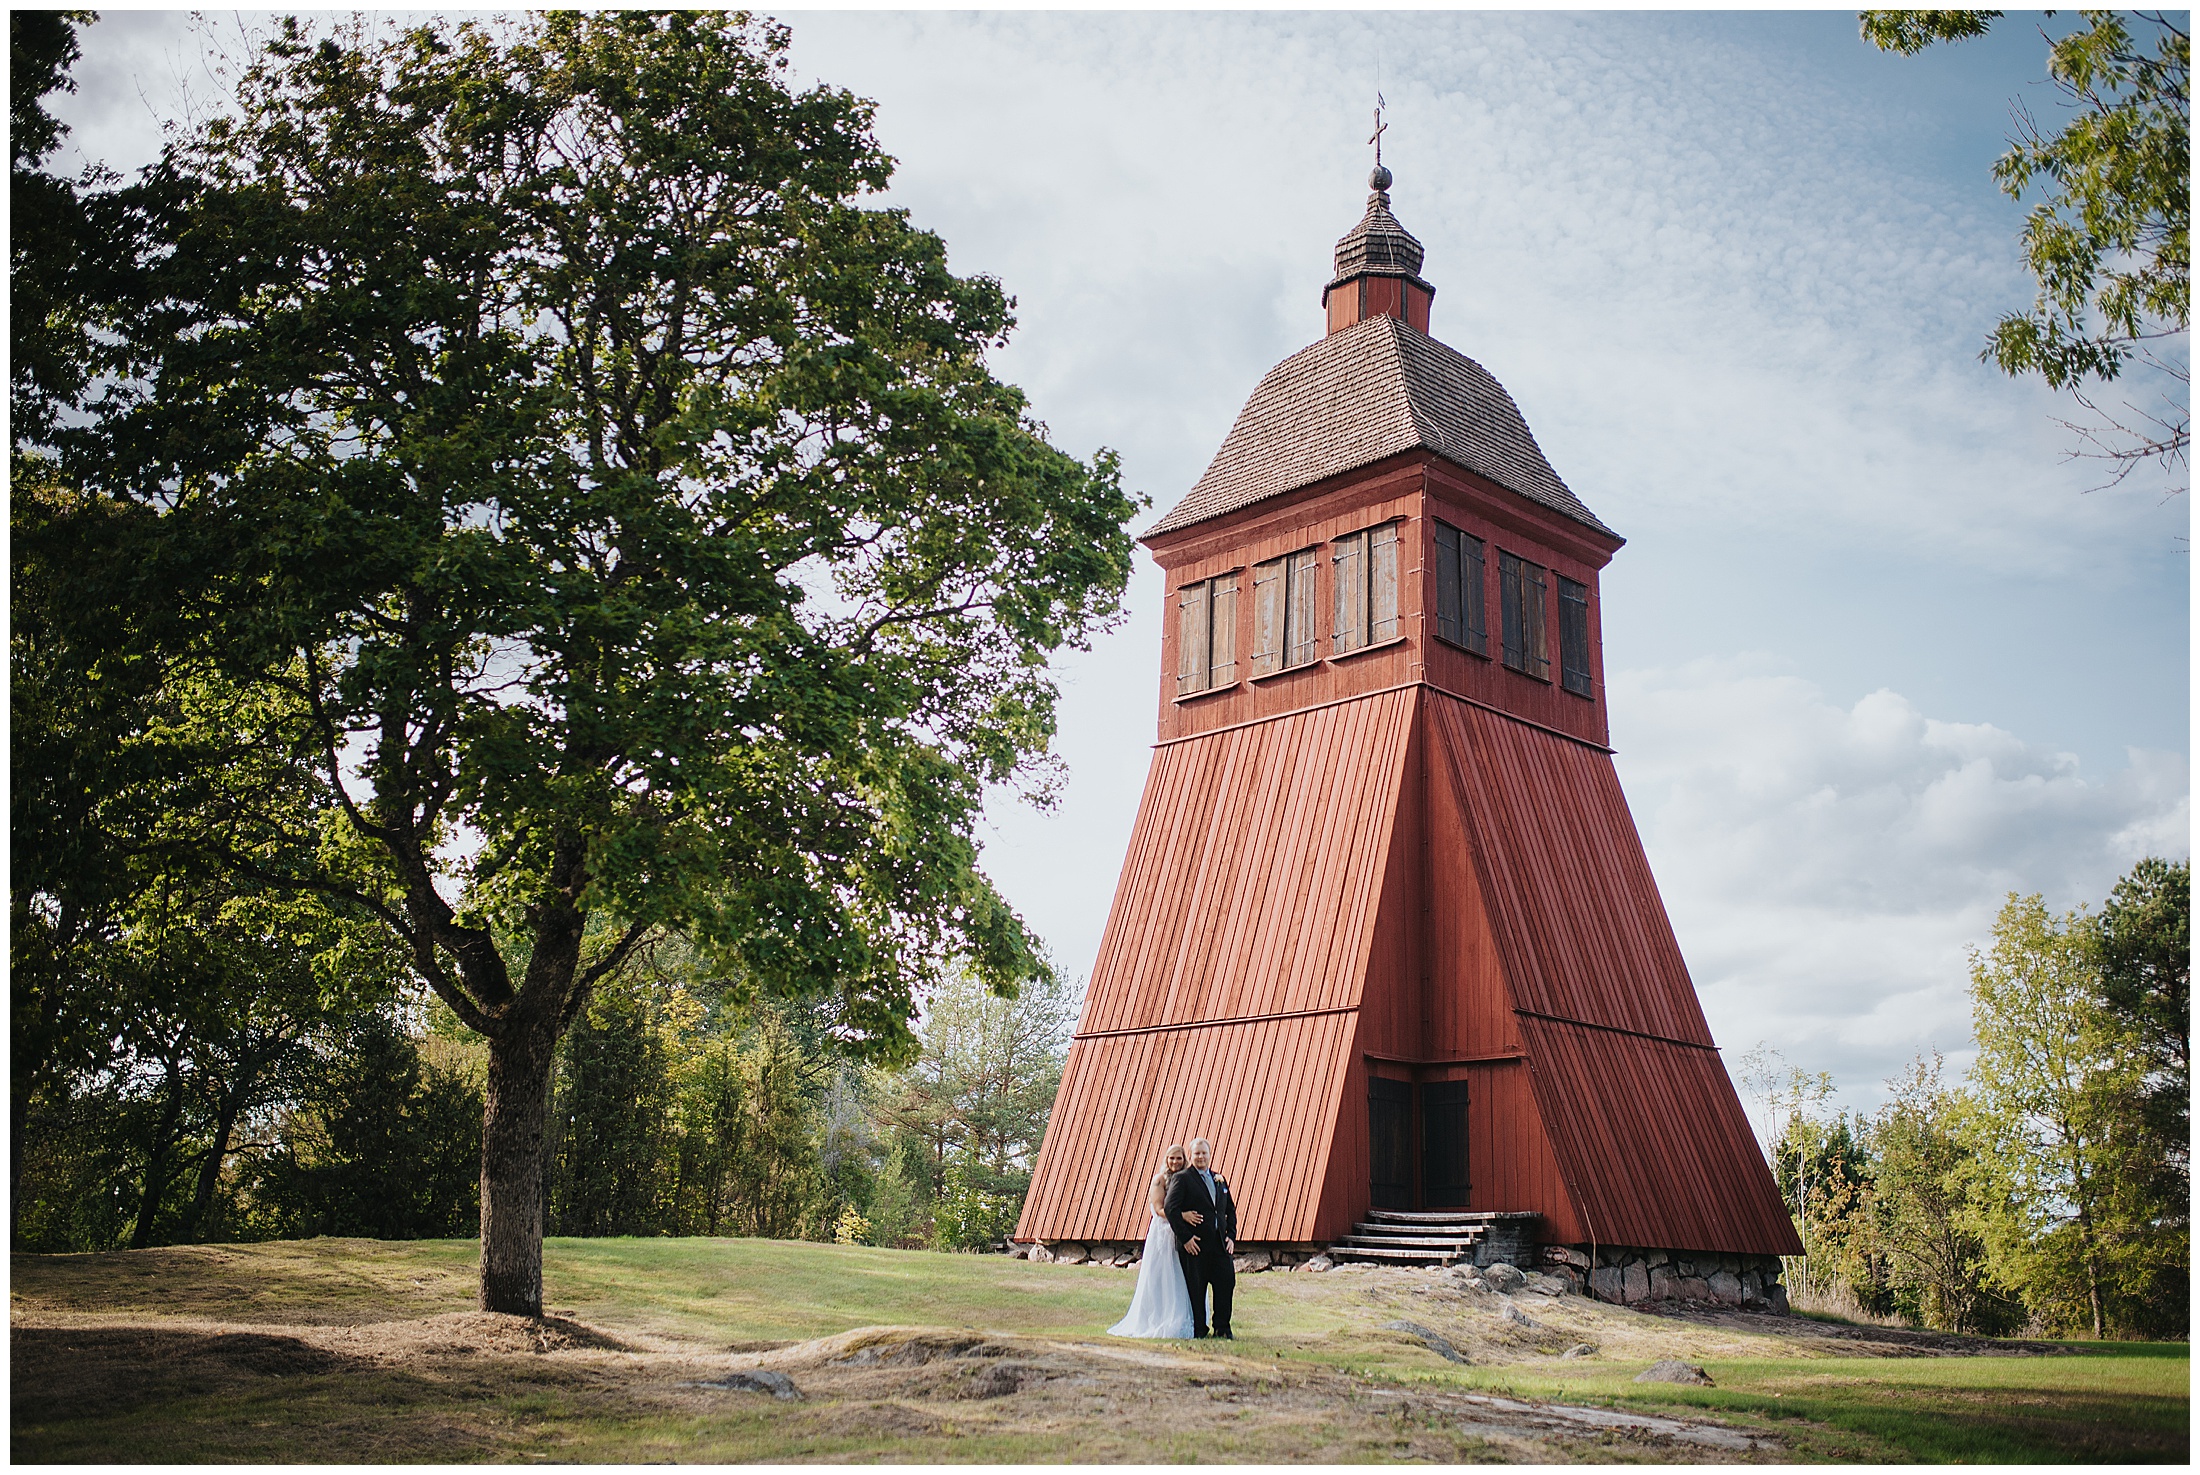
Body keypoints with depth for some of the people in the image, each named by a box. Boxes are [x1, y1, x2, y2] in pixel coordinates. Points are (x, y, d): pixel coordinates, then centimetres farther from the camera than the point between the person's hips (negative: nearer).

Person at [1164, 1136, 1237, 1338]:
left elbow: (1230, 1210, 20)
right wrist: (1185, 1237, -16)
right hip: (1194, 1245, -5)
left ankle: (1222, 1328, 13)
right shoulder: (1181, 1179, -2)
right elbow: (1171, 1209, -11)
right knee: (1196, 1289, 0)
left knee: (1226, 1283, 1)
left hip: (1220, 1244, 5)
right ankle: (1199, 1329, 12)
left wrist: (1231, 1236, 6)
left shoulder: (1220, 1180, 17)